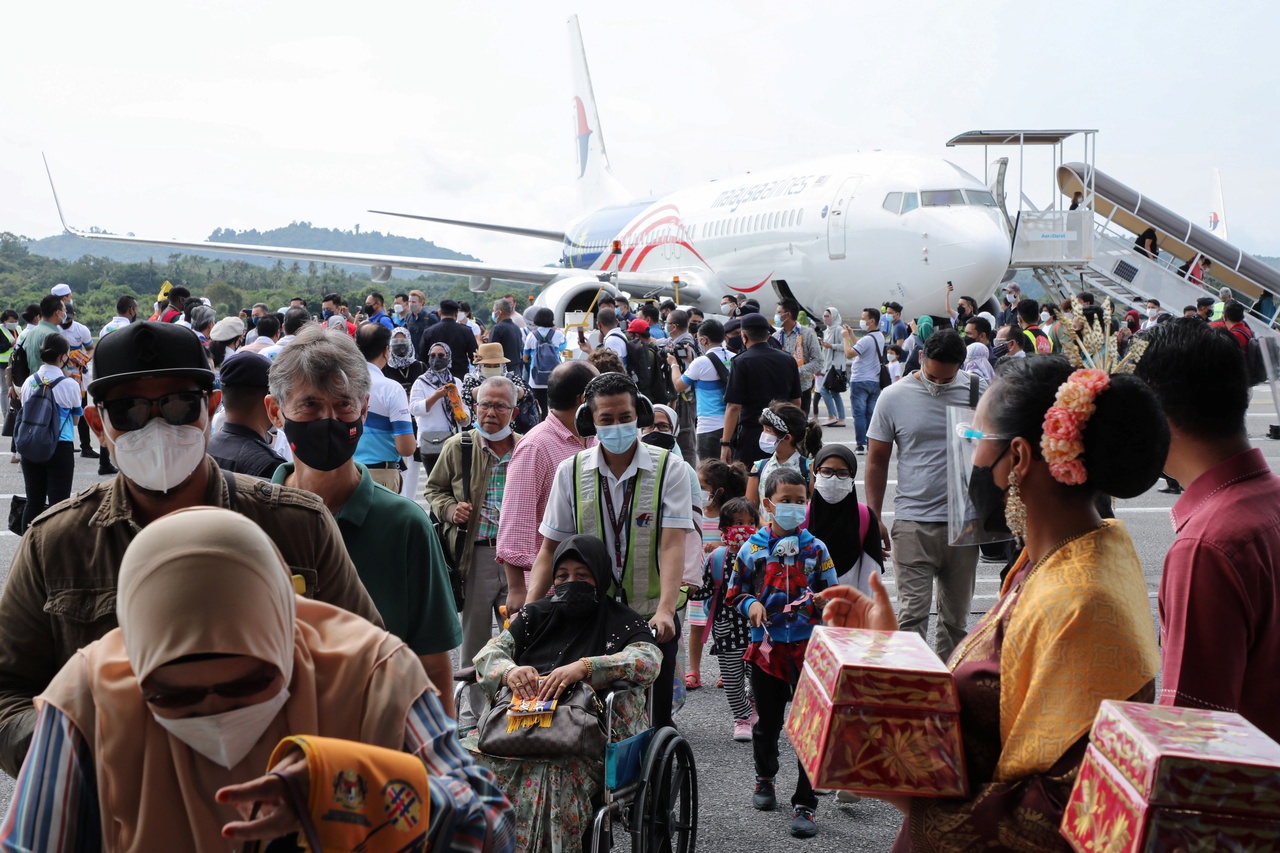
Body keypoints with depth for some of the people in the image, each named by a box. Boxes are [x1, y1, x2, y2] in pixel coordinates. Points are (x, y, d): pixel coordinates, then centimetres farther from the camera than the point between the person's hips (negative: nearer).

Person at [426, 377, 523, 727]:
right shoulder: (457, 447, 2)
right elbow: (435, 489, 13)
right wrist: (450, 510, -8)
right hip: (475, 555, 0)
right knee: (474, 636, 10)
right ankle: (471, 709, 24)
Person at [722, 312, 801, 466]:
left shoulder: (742, 362, -10)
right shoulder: (789, 360, 7)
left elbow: (733, 407, -14)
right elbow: (796, 401, 14)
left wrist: (725, 443, -11)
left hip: (751, 434, -5)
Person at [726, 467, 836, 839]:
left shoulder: (815, 548, 1)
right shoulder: (752, 548, 0)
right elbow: (734, 593, 8)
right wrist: (751, 605, -12)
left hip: (808, 647, -1)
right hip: (766, 646, 1)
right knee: (767, 722, 16)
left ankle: (805, 804, 7)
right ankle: (764, 777, 42)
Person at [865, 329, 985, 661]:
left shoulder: (978, 392, 1)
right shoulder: (894, 397, -2)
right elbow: (877, 460, 5)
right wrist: (874, 518, 3)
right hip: (913, 523, -2)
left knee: (956, 616, 13)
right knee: (912, 614, -7)